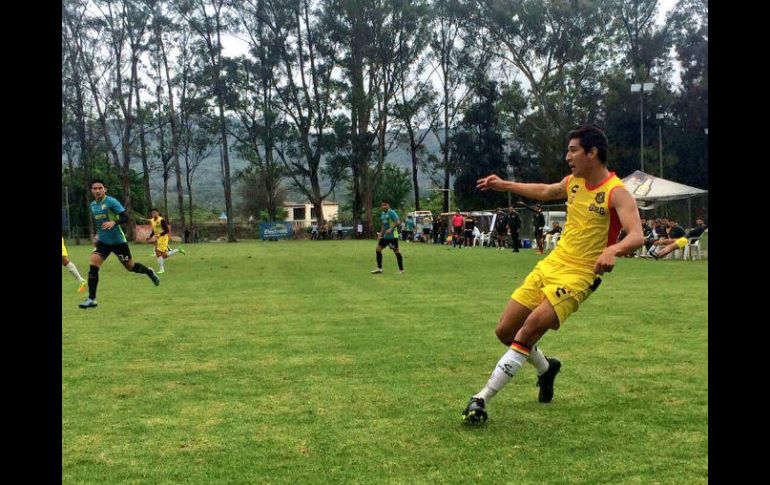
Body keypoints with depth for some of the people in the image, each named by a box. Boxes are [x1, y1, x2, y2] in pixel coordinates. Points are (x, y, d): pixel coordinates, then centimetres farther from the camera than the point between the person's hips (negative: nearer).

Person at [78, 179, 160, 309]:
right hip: (103, 242, 5)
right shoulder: (92, 205, 8)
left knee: (130, 267, 6)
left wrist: (113, 222, -35)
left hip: (118, 241, -5)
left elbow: (126, 217, -19)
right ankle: (91, 299, -9)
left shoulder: (111, 201, -13)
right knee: (93, 266, -12)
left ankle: (149, 272, 39)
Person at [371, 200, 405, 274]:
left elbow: (398, 222, -18)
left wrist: (391, 229, -27)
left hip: (392, 236, -9)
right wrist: (381, 234, 19)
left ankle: (401, 270, 5)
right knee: (378, 249, 5)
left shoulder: (391, 212, -11)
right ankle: (379, 268, 11)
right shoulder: (382, 214, 14)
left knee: (396, 251, -3)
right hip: (385, 236, 9)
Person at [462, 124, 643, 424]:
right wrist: (504, 185, 30)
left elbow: (636, 235, -25)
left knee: (526, 334, -21)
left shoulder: (616, 192, -13)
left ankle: (481, 400, -13)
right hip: (549, 265, 8)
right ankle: (545, 368, 36)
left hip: (577, 275, -7)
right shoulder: (573, 182, 9)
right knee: (504, 331, 6)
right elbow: (544, 191, 31)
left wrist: (612, 250, -46)